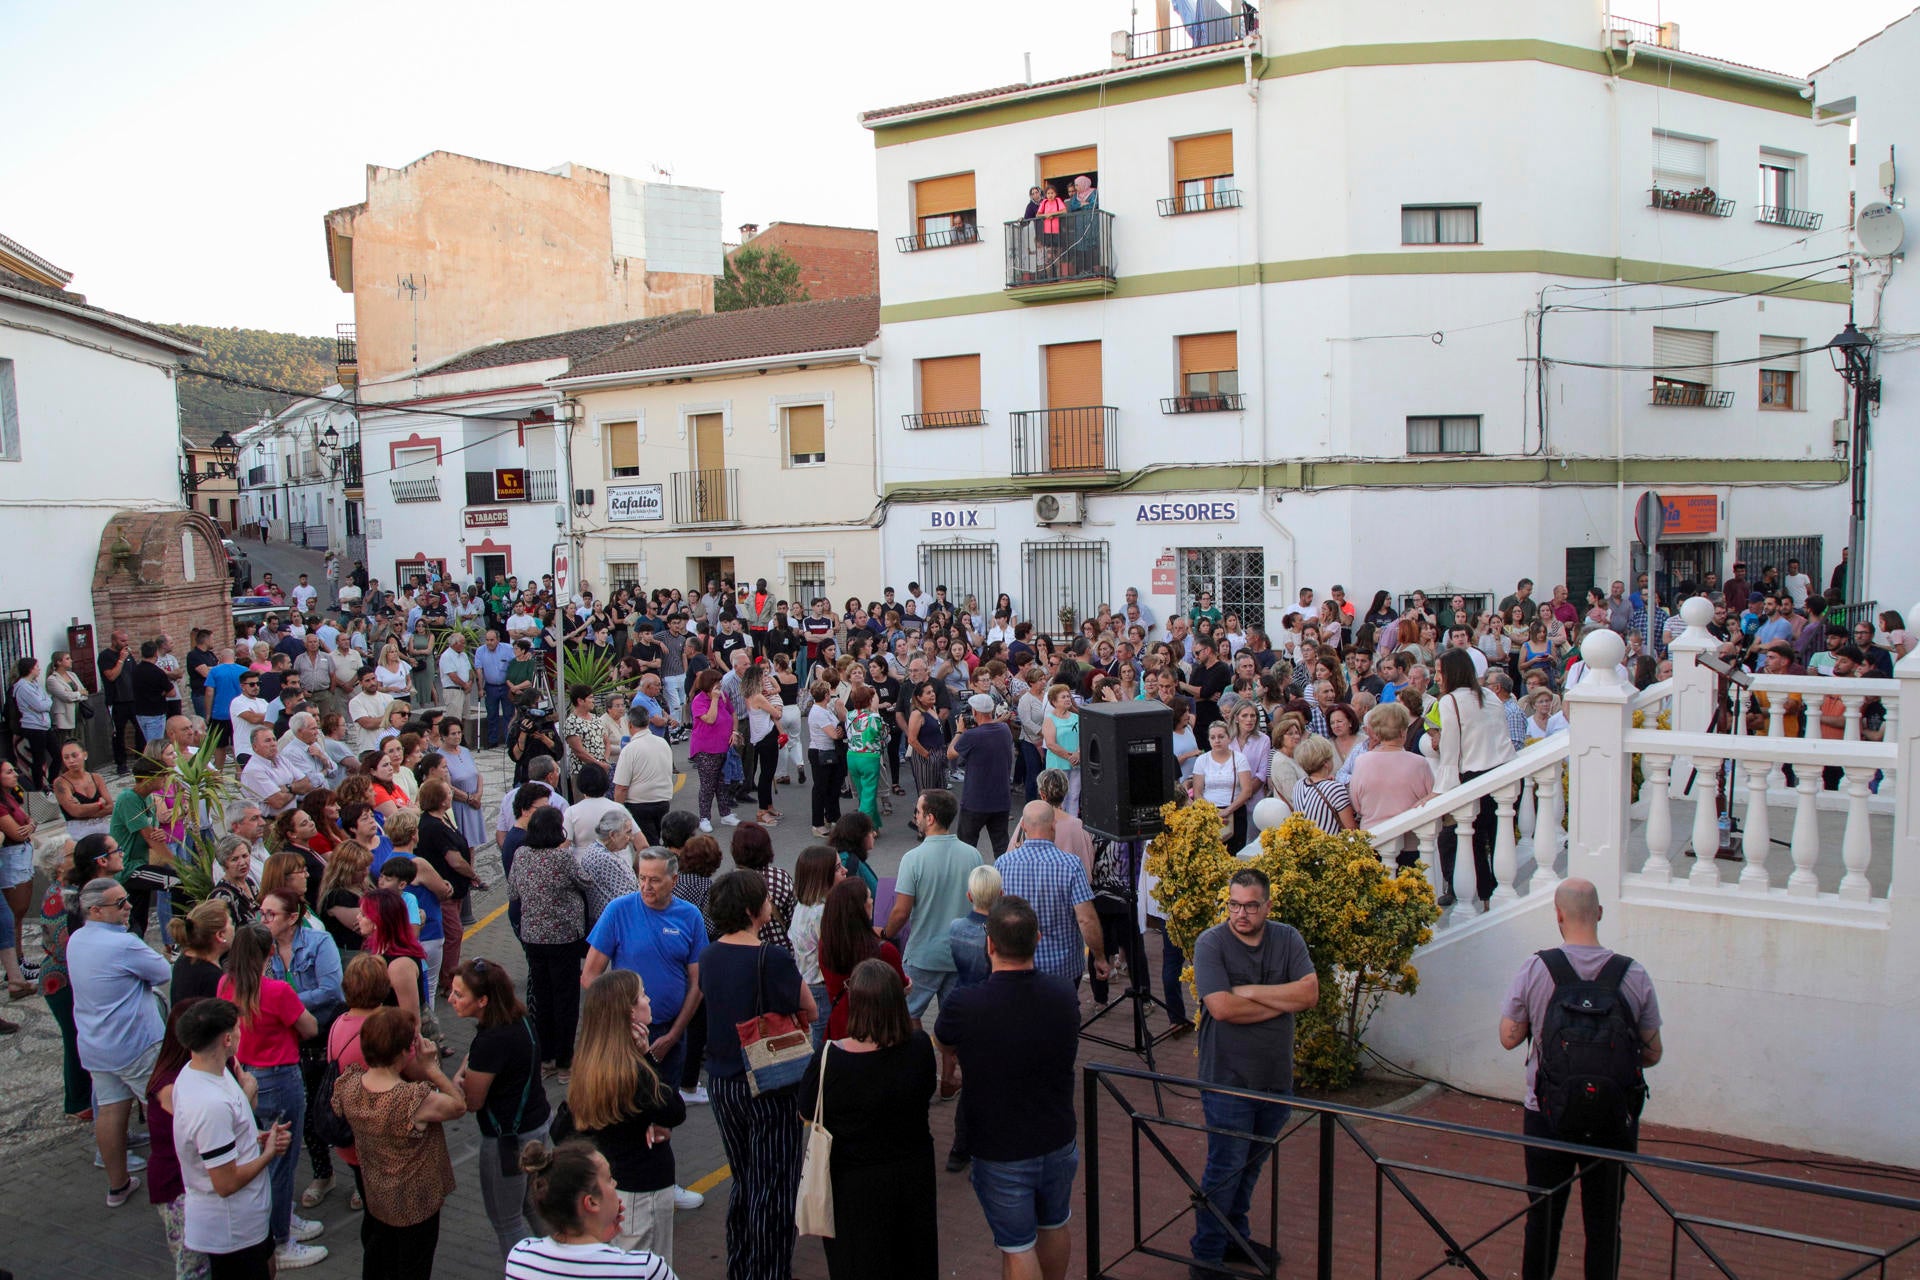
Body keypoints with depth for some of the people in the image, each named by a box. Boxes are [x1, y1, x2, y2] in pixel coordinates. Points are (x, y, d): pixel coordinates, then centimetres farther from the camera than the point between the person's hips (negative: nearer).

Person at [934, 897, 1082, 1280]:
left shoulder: (963, 1006, -27)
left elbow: (942, 1044, -4)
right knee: (1055, 1227, 26)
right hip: (1058, 1143, 4)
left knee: (1017, 1248, 12)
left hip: (1000, 1153, -4)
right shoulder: (1064, 995, -14)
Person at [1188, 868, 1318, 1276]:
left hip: (1275, 1075, 5)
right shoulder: (1211, 944, -13)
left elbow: (1310, 993, -12)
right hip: (1228, 1078, -5)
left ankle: (1236, 1237, 36)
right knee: (1226, 1167, 2)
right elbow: (1222, 1007, -24)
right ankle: (1206, 1254, 16)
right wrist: (1283, 1001, -13)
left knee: (1252, 1164, 18)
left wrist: (1250, 991, -17)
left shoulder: (1288, 940, 0)